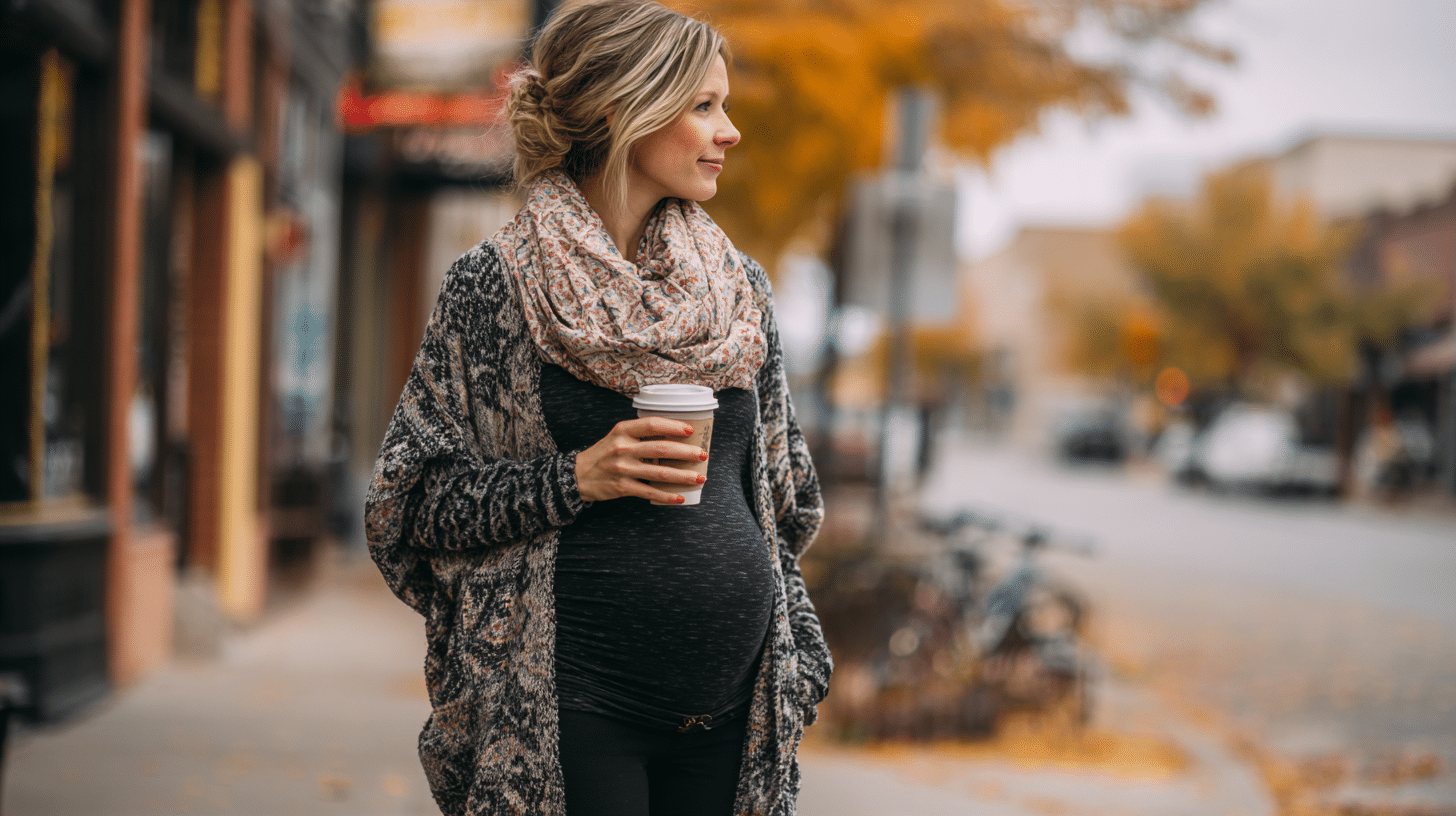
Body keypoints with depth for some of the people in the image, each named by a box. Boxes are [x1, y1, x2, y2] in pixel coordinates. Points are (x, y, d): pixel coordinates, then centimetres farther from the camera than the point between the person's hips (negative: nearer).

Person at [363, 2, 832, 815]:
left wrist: (796, 669, 13)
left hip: (732, 711, 5)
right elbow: (419, 501, -4)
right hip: (573, 712, -4)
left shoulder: (742, 286, 10)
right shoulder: (494, 287, -4)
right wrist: (574, 479, -17)